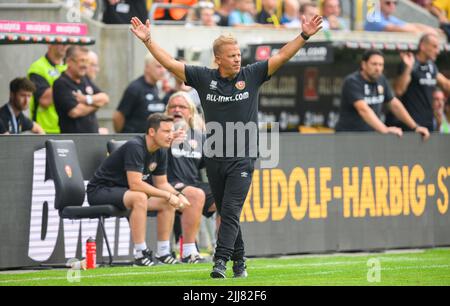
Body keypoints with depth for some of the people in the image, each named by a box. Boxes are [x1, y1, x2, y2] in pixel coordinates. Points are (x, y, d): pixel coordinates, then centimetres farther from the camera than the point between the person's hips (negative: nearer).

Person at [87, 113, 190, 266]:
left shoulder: (160, 152, 2)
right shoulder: (135, 147, -26)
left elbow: (161, 183, 11)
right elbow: (135, 184, -32)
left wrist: (177, 195, -11)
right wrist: (168, 195, -26)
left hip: (124, 191, 9)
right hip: (100, 190, -9)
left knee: (168, 203, -2)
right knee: (139, 197, -36)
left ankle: (163, 252, 2)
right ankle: (141, 254, -33)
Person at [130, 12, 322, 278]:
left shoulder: (251, 76, 2)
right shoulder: (204, 78, 4)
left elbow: (282, 57, 0)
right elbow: (170, 63, 5)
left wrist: (305, 36, -9)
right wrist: (147, 40, -1)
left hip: (243, 158, -2)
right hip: (214, 158, 2)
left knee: (231, 211, -12)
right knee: (226, 214, 9)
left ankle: (221, 262, -19)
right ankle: (239, 260, 19)